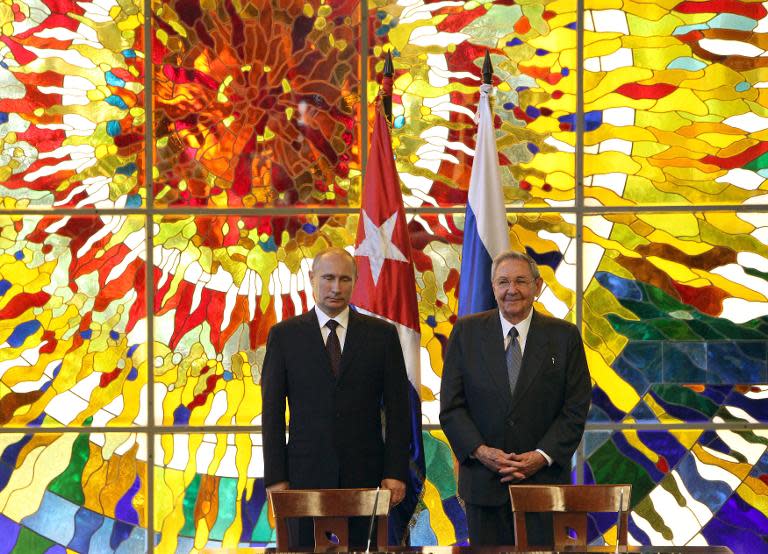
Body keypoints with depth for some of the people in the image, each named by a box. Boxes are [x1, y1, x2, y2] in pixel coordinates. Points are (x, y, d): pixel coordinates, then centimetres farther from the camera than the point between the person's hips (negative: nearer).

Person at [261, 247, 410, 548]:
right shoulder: (284, 335, 5)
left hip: (362, 475, 0)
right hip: (305, 473, 0)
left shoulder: (382, 334, 7)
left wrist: (396, 472, -2)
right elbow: (272, 411, 4)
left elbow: (397, 409, 6)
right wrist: (275, 477, -3)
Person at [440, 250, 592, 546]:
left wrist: (543, 456, -12)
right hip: (484, 482, 1)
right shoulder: (467, 332, 5)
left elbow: (576, 408, 1)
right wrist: (479, 451, -11)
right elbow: (451, 405, 2)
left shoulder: (564, 335, 4)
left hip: (545, 479, -1)